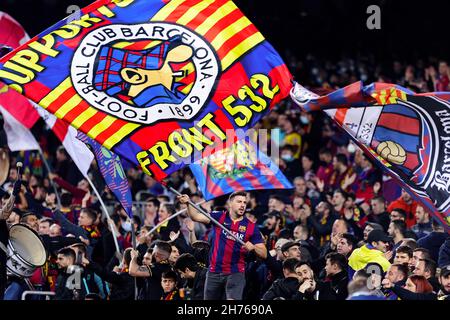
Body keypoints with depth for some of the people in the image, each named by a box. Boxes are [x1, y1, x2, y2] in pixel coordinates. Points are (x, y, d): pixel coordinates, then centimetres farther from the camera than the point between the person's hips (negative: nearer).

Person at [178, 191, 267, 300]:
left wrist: (253, 247, -20)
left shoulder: (251, 227, 1)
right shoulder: (219, 217, 3)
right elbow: (196, 216, -8)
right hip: (214, 272, 2)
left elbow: (264, 254, 1)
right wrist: (188, 203, -24)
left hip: (236, 273, -2)